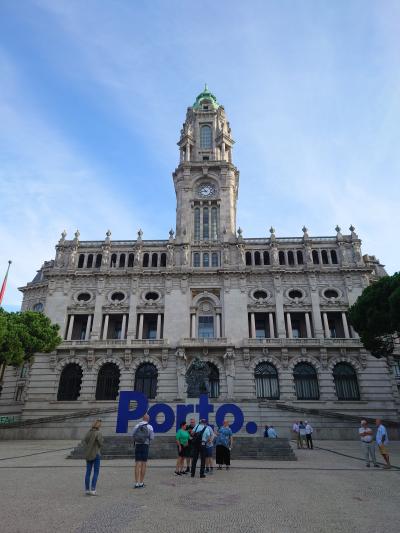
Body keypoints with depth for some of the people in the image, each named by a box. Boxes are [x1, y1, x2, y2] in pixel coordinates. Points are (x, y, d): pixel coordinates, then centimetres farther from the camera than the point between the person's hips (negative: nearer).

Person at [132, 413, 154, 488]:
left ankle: (136, 483, -3)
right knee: (143, 464, 8)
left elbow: (133, 435, 4)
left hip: (137, 445, 2)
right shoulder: (150, 427, -4)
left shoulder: (137, 426, 2)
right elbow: (152, 437, -3)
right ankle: (141, 483, 13)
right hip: (145, 446, -1)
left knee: (137, 464, 1)